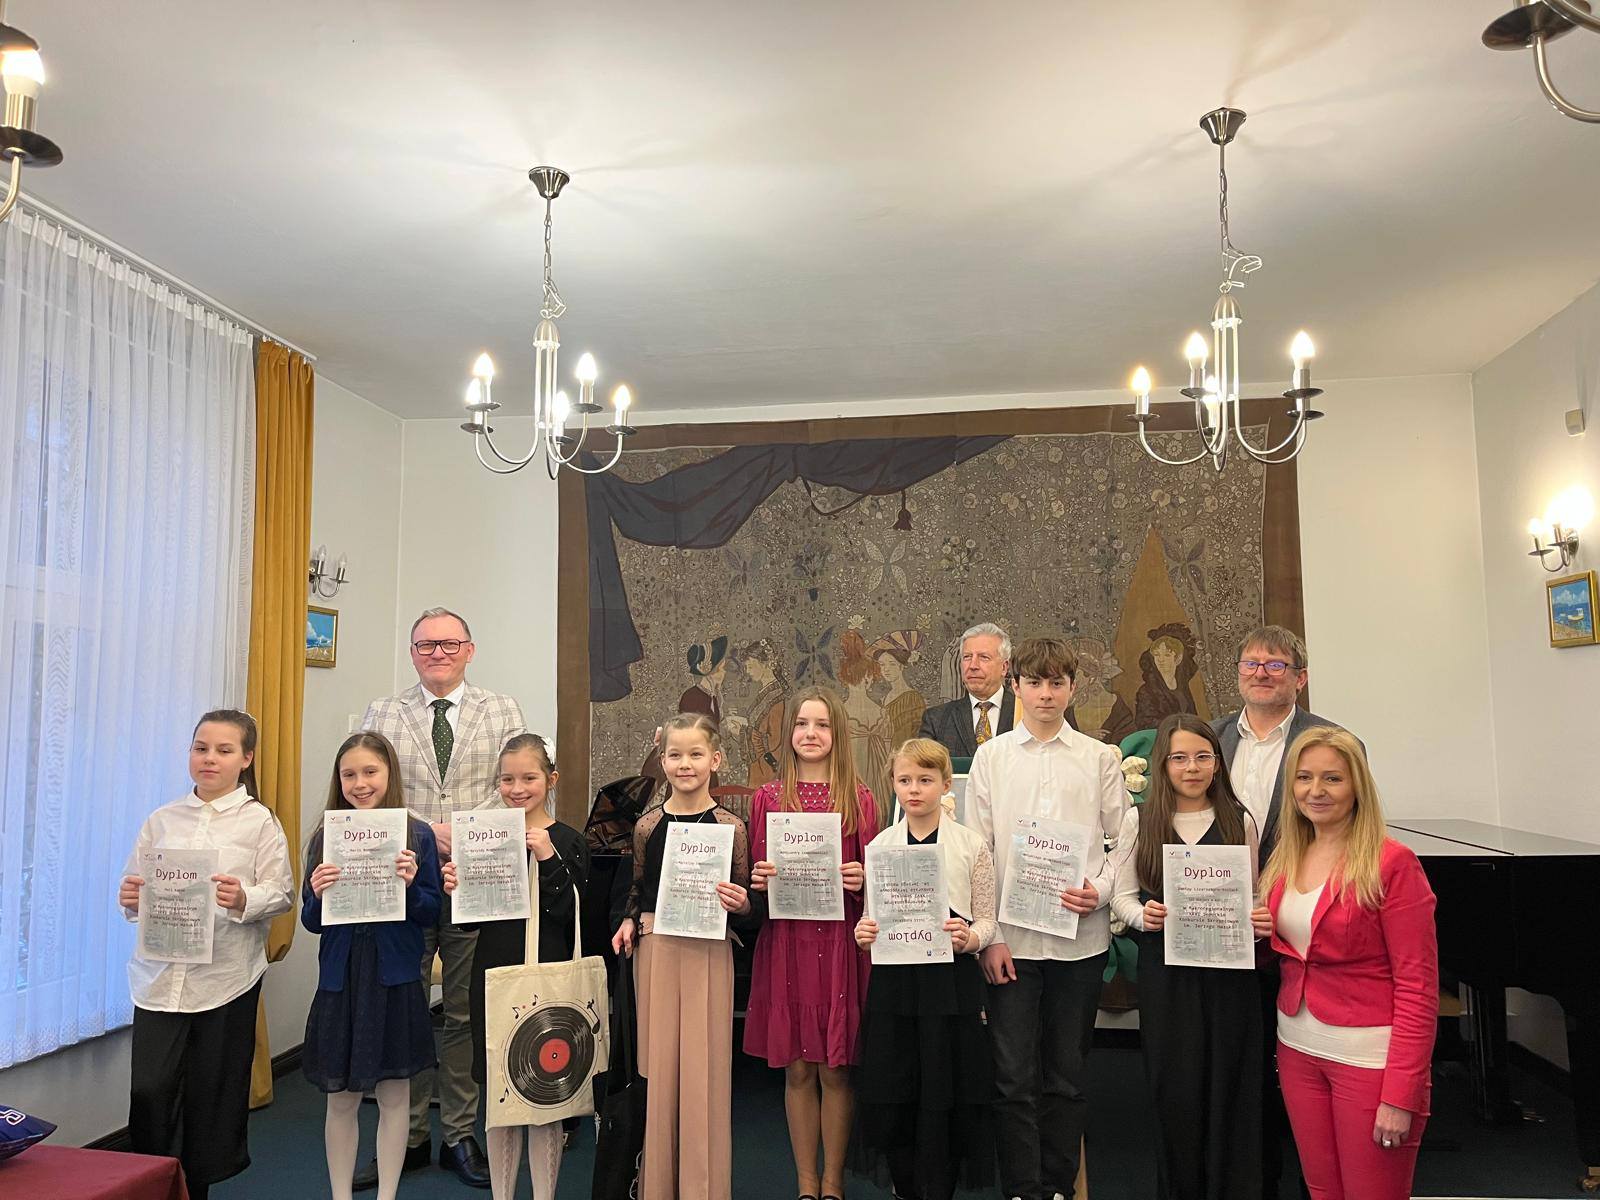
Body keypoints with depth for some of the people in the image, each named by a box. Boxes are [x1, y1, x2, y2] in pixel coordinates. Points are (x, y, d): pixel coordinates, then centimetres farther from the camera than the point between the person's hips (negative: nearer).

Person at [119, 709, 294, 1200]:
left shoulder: (260, 822, 0)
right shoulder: (162, 820, 9)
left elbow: (282, 895, -4)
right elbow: (132, 890, 13)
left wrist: (244, 900, -22)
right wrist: (131, 899, -9)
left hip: (226, 979, -2)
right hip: (160, 976, 2)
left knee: (210, 1095, 6)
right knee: (148, 1090, -3)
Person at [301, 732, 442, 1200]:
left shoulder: (417, 836, -4)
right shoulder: (324, 839, 1)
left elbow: (431, 914, -2)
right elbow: (311, 921, 4)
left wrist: (410, 886, -20)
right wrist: (318, 894, -16)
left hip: (395, 981, -1)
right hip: (340, 981, 2)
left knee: (394, 1095, 10)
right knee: (341, 1099, 12)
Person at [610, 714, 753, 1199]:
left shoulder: (731, 826, -4)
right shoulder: (647, 826, 2)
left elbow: (746, 903, 3)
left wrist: (741, 904, -18)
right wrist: (629, 920, -4)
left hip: (708, 954, -2)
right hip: (655, 951, 2)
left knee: (703, 1070, 2)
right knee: (657, 1067, 9)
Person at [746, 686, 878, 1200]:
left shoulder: (860, 800, 3)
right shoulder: (768, 798, 5)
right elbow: (755, 875, 9)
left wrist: (861, 880, -14)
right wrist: (759, 880, -12)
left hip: (840, 941, -1)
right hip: (786, 941, 1)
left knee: (835, 1070, 5)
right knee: (797, 1069, 8)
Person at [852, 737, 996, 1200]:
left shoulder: (972, 846, -1)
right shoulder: (880, 845, 7)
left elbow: (987, 920, 1)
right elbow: (874, 915, 13)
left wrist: (969, 937, -19)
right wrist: (864, 933, -7)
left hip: (952, 981, -2)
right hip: (892, 981, 2)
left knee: (945, 1098, 2)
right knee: (890, 1096, 6)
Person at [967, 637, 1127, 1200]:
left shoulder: (1101, 758, 5)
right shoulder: (991, 756, 5)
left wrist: (1100, 890, -12)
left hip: (1081, 937, 1)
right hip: (1010, 938, 0)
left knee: (1066, 1075, 11)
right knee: (1014, 1075, 1)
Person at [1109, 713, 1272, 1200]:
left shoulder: (1239, 821, 4)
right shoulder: (1139, 820, 2)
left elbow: (1252, 897, 10)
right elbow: (1122, 894, 6)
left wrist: (1260, 921, -10)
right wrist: (1142, 916, -14)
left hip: (1227, 970, 1)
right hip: (1165, 970, 0)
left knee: (1229, 1086, 4)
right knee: (1174, 1090, 5)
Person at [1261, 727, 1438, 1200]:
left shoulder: (1391, 863, -13)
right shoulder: (1286, 858, 6)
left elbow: (1418, 986, -14)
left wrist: (1401, 1094, -17)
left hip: (1369, 1055, -6)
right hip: (1298, 1049, 6)